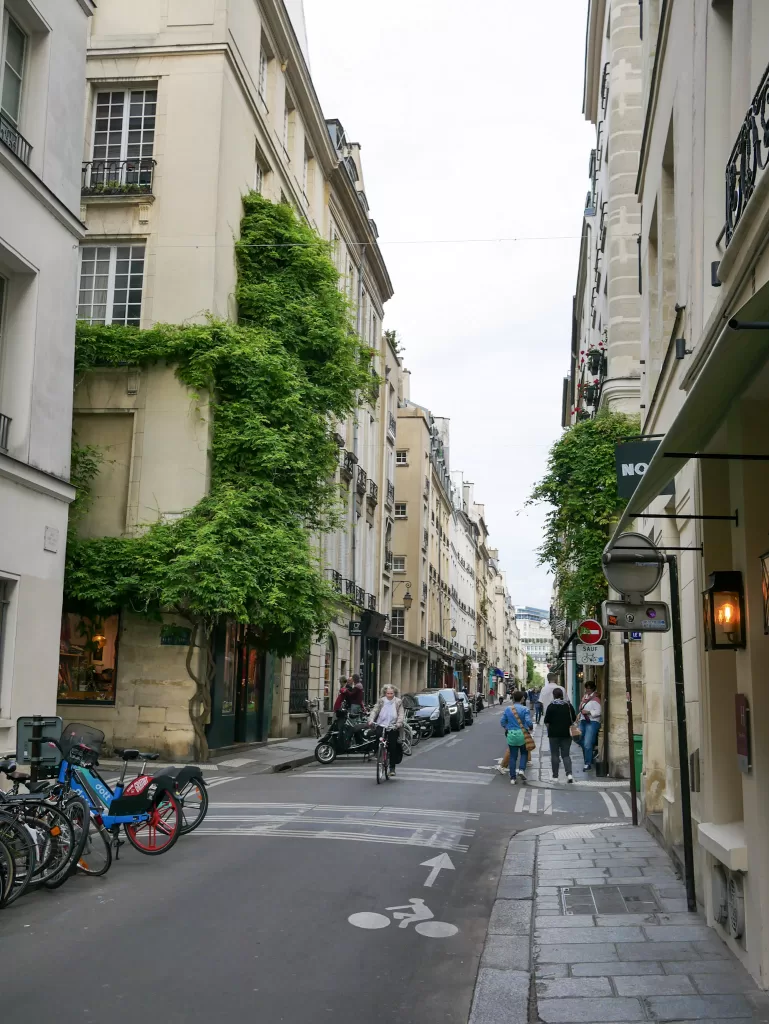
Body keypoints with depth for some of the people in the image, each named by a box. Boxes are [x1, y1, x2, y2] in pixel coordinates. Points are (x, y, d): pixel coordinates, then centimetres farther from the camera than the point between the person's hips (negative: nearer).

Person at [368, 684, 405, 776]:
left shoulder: (398, 702, 2)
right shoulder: (381, 701, 5)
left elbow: (400, 714, -5)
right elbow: (374, 711, -2)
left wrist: (398, 724, -22)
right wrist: (371, 720, -20)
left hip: (393, 728, -1)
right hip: (381, 725, 1)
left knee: (393, 747, 0)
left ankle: (392, 768, 11)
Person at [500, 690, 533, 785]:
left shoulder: (507, 709, 2)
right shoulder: (525, 709, -10)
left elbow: (502, 721, 5)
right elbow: (528, 721, -16)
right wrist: (531, 727, 5)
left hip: (511, 734, 3)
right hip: (522, 734, -3)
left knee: (513, 756, 9)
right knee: (524, 753, 18)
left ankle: (513, 778, 9)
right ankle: (521, 769, -3)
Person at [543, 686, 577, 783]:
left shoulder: (551, 706, -8)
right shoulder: (568, 705, 1)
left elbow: (546, 721, -8)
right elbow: (574, 719, 9)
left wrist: (549, 730, 8)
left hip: (554, 733, -3)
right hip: (566, 733, 3)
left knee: (555, 755, 7)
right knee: (566, 754, 8)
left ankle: (555, 776, 9)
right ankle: (569, 773, -10)